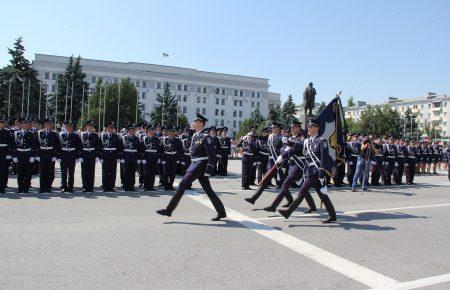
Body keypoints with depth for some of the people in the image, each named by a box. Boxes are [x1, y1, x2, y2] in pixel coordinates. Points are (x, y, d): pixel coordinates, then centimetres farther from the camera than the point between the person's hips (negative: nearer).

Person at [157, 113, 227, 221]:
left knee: (183, 184, -10)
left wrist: (208, 170, -22)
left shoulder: (206, 137, -14)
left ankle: (169, 210, -2)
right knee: (207, 189, 10)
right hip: (195, 164, 10)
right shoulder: (195, 136, 14)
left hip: (201, 164, -10)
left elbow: (212, 155, -19)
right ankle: (221, 212, 18)